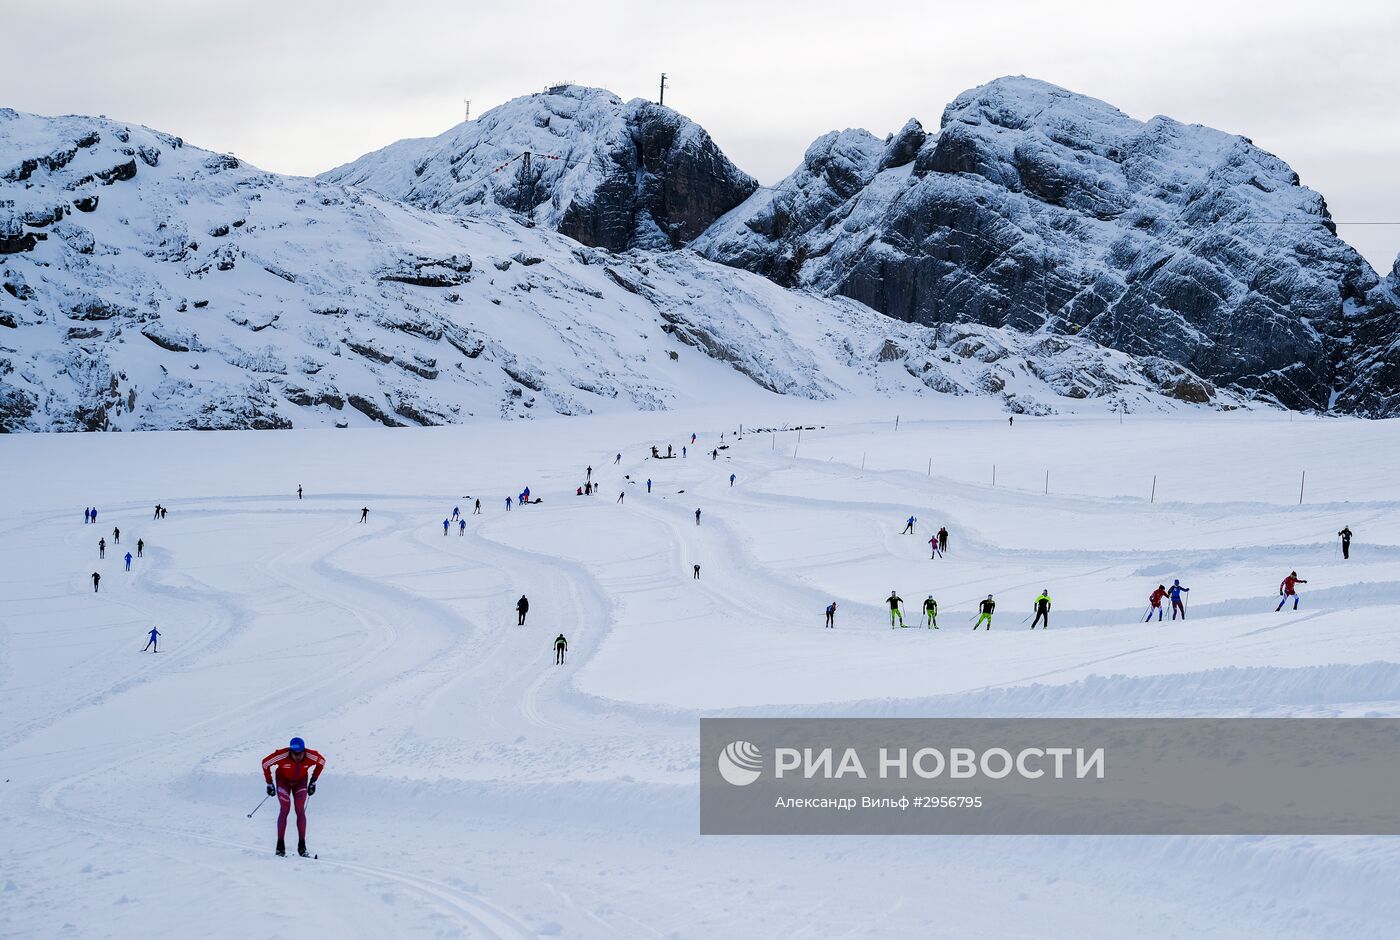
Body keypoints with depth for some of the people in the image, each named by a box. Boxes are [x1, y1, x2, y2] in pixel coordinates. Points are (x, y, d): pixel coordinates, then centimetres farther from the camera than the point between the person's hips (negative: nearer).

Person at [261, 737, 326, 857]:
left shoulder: (311, 756, -29)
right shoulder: (282, 755, -35)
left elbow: (322, 762, -4)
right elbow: (265, 763, -17)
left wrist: (313, 782, -1)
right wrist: (269, 783, -10)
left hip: (301, 781, 1)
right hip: (283, 780, -1)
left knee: (300, 810, -11)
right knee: (285, 809, -15)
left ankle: (302, 846, -9)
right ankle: (280, 845, -11)